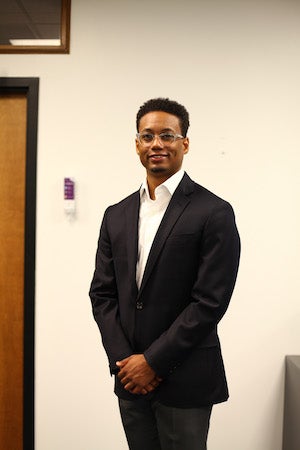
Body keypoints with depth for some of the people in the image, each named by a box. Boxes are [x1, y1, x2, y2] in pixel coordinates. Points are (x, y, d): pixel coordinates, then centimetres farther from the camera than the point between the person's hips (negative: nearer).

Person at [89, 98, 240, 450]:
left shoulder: (213, 213, -11)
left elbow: (210, 302, -14)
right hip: (131, 379, 5)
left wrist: (152, 361, -12)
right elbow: (102, 293, 5)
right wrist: (123, 360, -5)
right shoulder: (117, 215, 6)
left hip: (186, 381, -4)